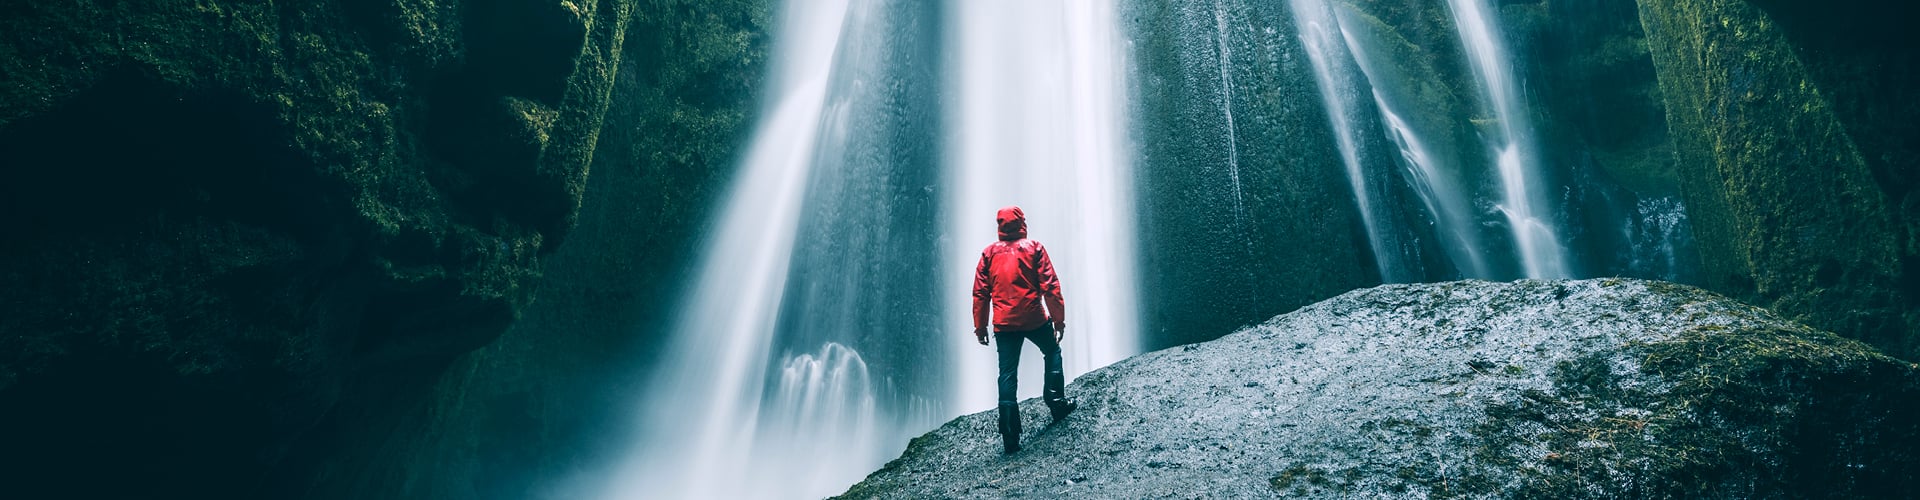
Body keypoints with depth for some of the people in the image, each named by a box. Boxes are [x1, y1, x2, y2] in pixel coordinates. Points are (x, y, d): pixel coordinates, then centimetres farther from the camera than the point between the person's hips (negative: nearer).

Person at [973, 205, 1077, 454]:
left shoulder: (989, 253, 6)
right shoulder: (1033, 248, -1)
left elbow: (980, 293, 5)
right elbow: (1050, 287, -6)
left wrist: (980, 326, 11)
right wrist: (1059, 319, 0)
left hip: (1003, 323, 2)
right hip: (1034, 319, -2)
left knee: (1007, 375, 3)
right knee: (1052, 353, 25)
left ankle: (1010, 437, -1)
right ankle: (1056, 402, 21)